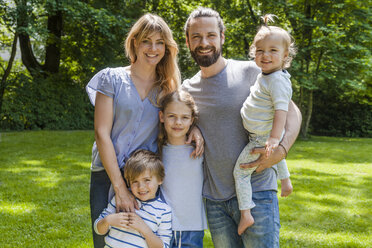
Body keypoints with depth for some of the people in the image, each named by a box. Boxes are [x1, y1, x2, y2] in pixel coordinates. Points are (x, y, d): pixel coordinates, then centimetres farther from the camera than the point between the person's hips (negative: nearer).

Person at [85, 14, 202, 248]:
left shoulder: (168, 87, 7)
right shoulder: (112, 79, -2)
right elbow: (102, 133, -8)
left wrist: (194, 128, -8)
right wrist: (120, 188, -13)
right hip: (108, 175, -2)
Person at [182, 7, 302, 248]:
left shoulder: (249, 72, -4)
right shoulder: (187, 88, 9)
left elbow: (292, 112, -2)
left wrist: (281, 149, -19)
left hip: (256, 192, -4)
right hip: (214, 198, 4)